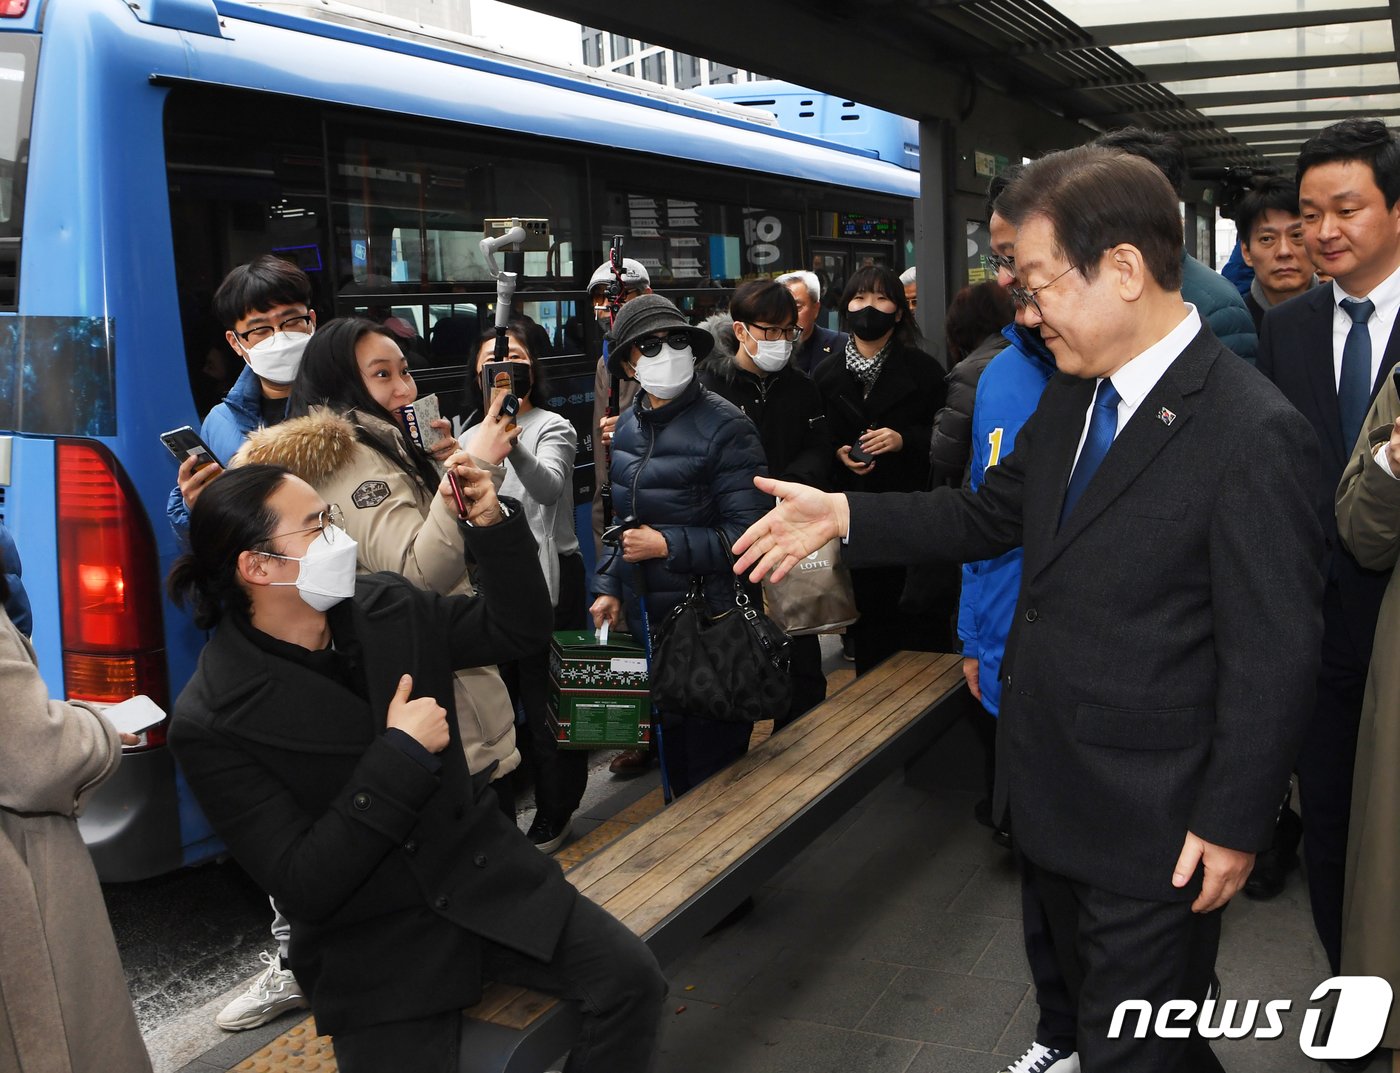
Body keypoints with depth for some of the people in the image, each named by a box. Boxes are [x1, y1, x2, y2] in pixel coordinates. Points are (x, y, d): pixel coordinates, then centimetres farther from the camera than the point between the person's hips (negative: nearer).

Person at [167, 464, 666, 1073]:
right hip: (374, 948, -4)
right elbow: (303, 886, -21)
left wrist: (493, 524, -6)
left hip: (483, 878, 5)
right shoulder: (212, 724, -17)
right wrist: (401, 754, -23)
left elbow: (519, 630, 10)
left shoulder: (387, 606, -2)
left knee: (632, 978, -9)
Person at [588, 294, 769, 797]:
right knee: (671, 754, 19)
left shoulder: (724, 426, -14)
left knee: (711, 762, 3)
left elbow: (748, 533, -18)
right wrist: (610, 587, 14)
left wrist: (667, 546, -19)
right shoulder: (629, 424, 8)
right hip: (648, 621, 7)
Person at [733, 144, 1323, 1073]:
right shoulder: (1074, 395, 3)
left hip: (1154, 824, -8)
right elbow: (991, 512, 12)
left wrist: (1235, 825, -15)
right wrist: (845, 515, 2)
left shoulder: (1255, 432, -23)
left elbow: (1273, 656, -20)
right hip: (1055, 790, 8)